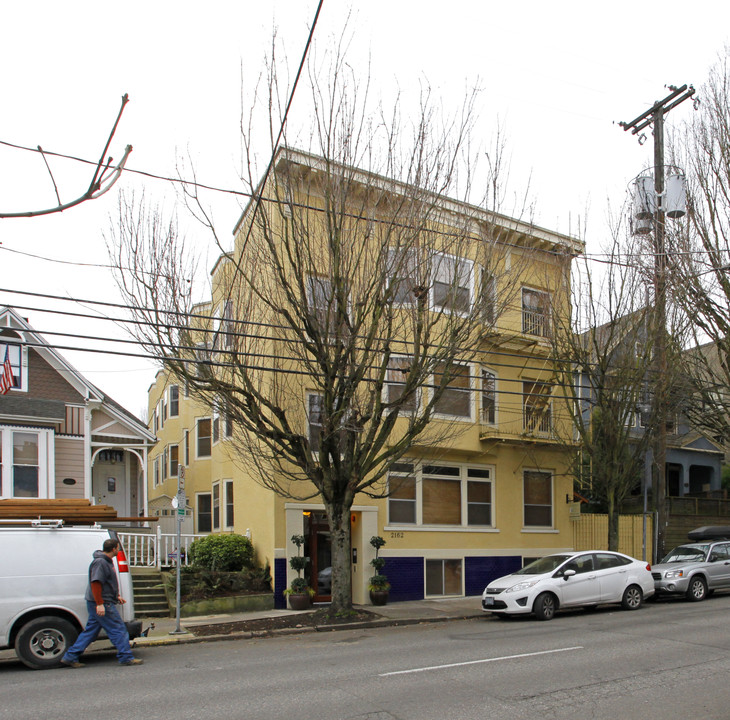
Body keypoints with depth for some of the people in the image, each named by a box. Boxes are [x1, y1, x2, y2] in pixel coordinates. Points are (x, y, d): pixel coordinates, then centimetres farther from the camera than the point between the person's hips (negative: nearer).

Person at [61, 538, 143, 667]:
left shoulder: (107, 561, 17)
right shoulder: (100, 562, -17)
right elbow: (95, 583, -24)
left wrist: (117, 596, 26)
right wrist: (99, 603, -26)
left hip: (99, 603, 11)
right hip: (102, 604, -11)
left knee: (90, 631, 13)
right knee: (118, 629, -5)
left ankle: (70, 657, 15)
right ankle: (126, 657, 0)